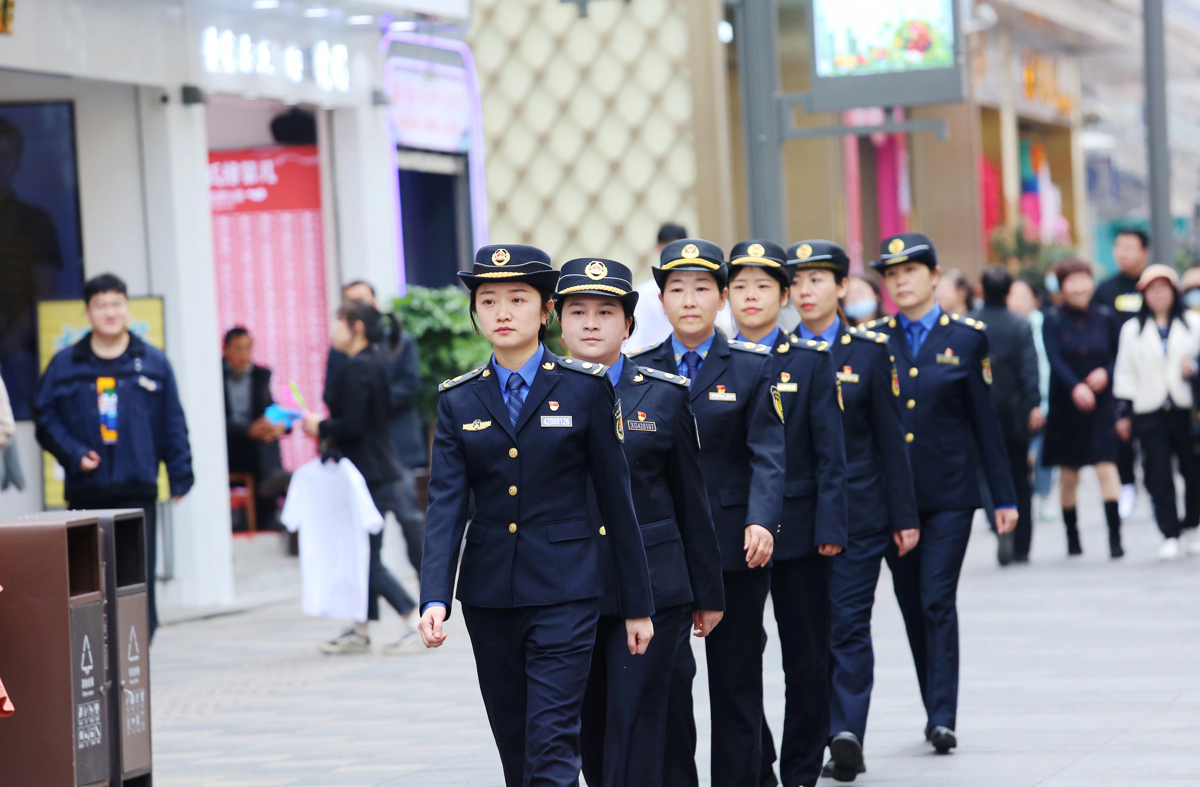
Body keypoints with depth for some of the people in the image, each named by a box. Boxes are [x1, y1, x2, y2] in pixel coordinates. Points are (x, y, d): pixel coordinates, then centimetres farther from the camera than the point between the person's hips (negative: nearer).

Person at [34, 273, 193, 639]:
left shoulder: (153, 363, 8)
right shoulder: (65, 365, 7)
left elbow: (173, 425, 8)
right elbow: (45, 418, 6)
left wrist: (180, 475, 3)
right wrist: (74, 454, -9)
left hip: (137, 489, 0)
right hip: (85, 492, 0)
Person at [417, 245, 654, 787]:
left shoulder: (586, 387, -1)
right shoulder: (458, 400, 5)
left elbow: (616, 498, 1)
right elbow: (445, 506, -2)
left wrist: (638, 604, 2)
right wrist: (434, 600, -16)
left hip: (564, 592, -3)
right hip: (489, 594, 3)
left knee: (552, 743, -12)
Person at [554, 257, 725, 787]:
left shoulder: (665, 396, 4)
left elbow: (692, 501, 6)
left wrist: (708, 593, 6)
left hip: (651, 588, -2)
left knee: (635, 723, -6)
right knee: (587, 725, 8)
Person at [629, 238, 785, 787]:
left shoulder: (754, 367, 3)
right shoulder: (637, 371, 7)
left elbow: (768, 453, -7)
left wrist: (761, 522, -22)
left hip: (735, 549, 0)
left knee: (737, 679, 6)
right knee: (667, 672, -6)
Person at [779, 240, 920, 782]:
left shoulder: (870, 350, 1)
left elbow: (890, 438, 2)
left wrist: (904, 516, 0)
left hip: (857, 509, -2)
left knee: (849, 624, -9)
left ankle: (847, 732, -13)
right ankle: (843, 741, 12)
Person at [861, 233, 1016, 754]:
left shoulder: (966, 338, 1)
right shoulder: (869, 340, 5)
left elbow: (985, 422, 2)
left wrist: (1004, 496, 2)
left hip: (948, 494, -2)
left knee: (938, 601, -10)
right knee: (912, 606, 8)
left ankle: (942, 719, -11)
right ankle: (935, 710, 20)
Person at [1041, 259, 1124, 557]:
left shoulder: (1105, 317, 3)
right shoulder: (1053, 320, -3)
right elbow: (1054, 359, -15)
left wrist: (1106, 372, -11)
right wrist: (1075, 387, -31)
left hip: (1101, 404, 0)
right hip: (1065, 406, 0)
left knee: (1106, 466, -12)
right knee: (1068, 474, 6)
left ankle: (1115, 536, -14)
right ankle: (1072, 536, 22)